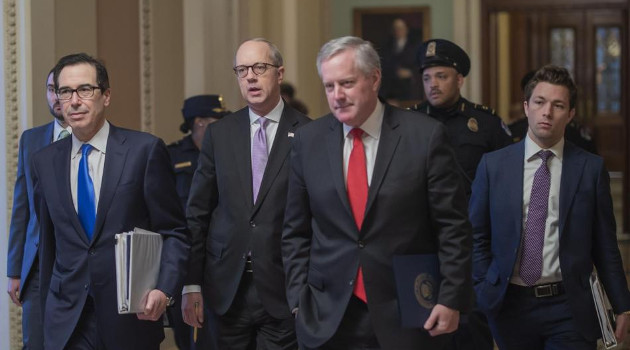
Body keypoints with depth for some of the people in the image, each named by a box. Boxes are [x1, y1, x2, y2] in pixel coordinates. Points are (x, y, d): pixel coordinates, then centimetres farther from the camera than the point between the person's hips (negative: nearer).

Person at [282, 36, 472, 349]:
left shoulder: (425, 135, -5)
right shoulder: (308, 141, 4)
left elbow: (453, 227, -4)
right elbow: (296, 231, 10)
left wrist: (451, 300, -7)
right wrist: (298, 298, 3)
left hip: (405, 319, -2)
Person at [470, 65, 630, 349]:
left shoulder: (591, 168, 1)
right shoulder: (493, 165, 4)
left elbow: (605, 244, 4)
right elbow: (476, 237, 8)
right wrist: (484, 293, 2)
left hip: (568, 308, -1)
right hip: (510, 305, 1)